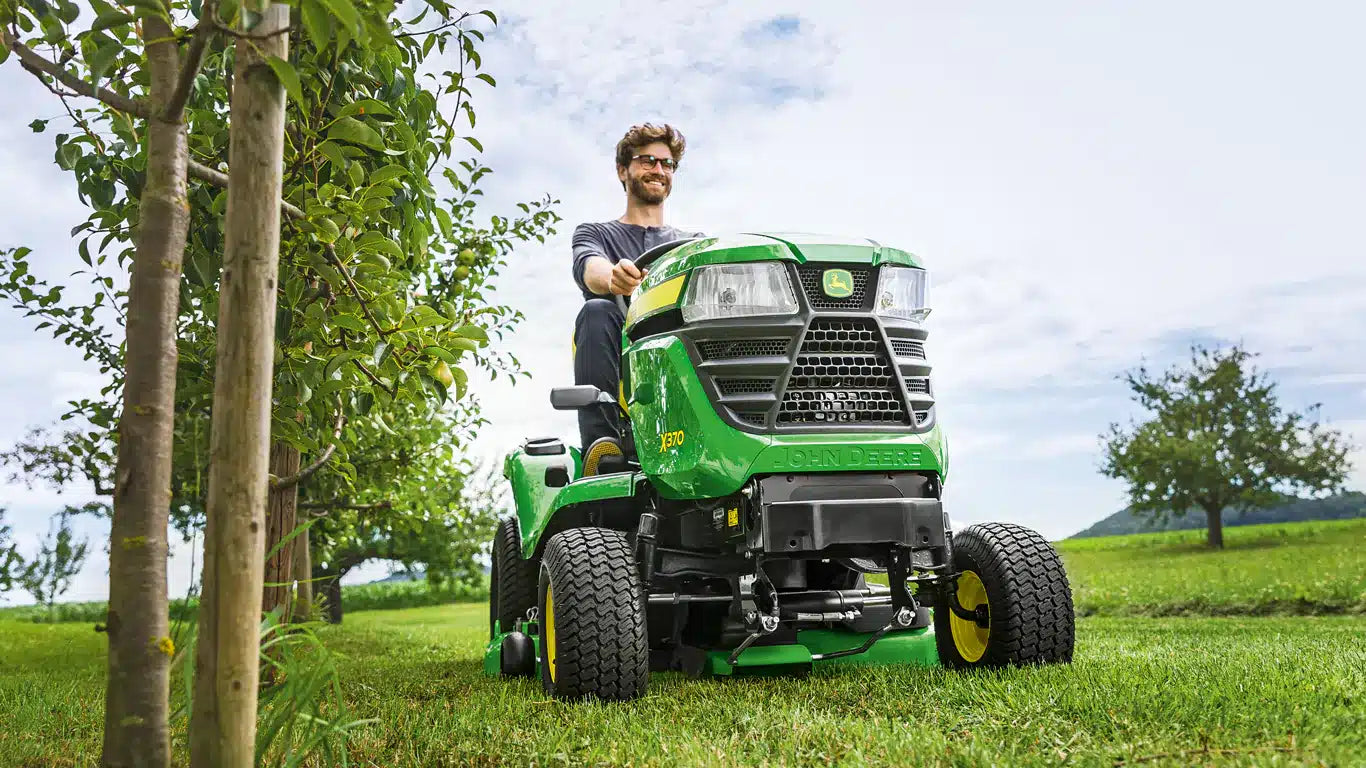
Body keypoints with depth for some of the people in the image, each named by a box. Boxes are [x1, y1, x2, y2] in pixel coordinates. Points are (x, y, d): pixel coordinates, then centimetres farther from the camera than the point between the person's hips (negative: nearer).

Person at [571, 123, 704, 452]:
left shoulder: (694, 241, 29)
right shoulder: (595, 233, 22)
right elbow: (589, 267, -4)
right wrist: (614, 278, -32)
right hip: (624, 351, -1)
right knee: (598, 311, -32)